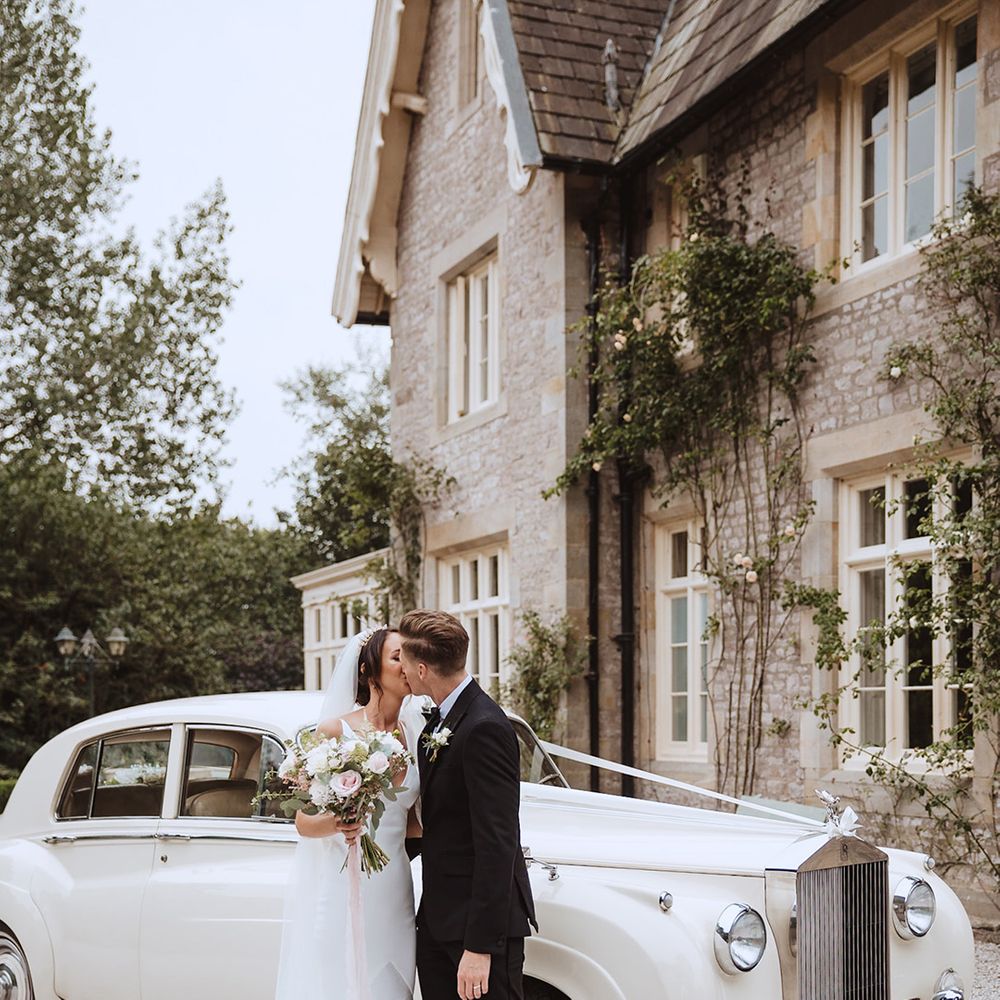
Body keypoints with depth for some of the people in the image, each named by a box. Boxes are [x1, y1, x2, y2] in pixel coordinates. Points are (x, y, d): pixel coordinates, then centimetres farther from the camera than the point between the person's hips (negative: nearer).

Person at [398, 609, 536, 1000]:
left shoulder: (484, 729, -20)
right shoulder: (438, 722, 10)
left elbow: (497, 845, -23)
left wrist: (480, 945, -23)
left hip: (481, 920, -9)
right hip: (438, 917, 9)